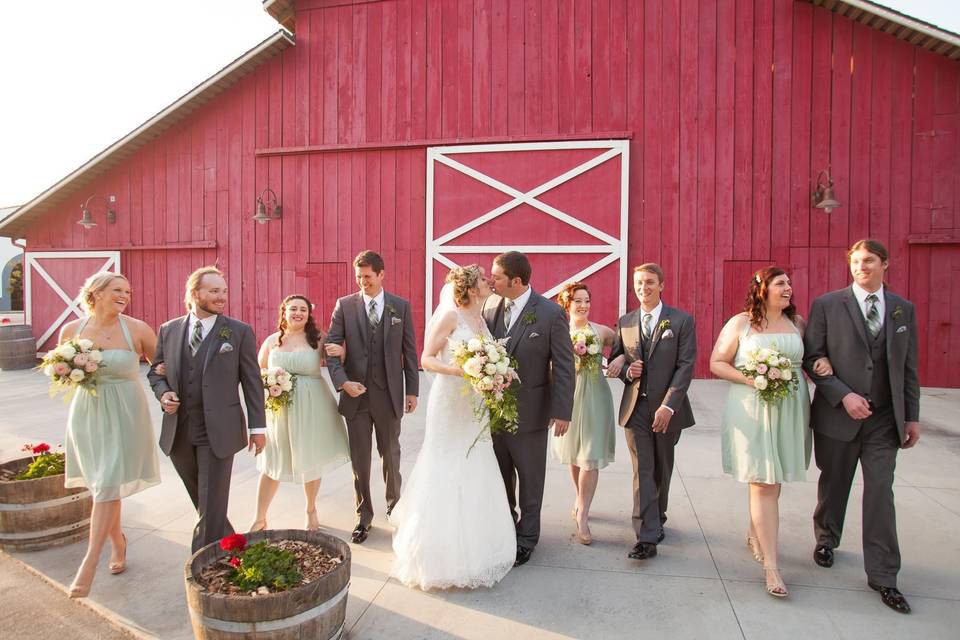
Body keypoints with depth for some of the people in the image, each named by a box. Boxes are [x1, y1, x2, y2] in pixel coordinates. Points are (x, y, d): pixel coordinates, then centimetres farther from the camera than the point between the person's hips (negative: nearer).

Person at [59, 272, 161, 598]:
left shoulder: (136, 329, -9)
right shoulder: (71, 330, -1)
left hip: (123, 415, -3)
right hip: (87, 413, 3)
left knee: (107, 486, -5)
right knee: (100, 484, 13)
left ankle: (89, 564, 3)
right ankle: (118, 541, 36)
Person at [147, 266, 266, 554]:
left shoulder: (239, 332, -4)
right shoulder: (168, 330, 6)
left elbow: (251, 381, -3)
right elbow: (155, 371, 17)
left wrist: (257, 426, -4)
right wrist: (163, 392, -6)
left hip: (218, 431, -4)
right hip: (178, 432, 4)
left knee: (212, 506, 1)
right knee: (203, 502, 19)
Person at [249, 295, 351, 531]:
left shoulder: (319, 340, -3)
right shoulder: (272, 341, 2)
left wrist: (341, 351, -19)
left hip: (311, 409, -1)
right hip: (278, 409, 1)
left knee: (311, 463, 13)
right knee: (271, 465, 9)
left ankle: (311, 512, 35)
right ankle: (259, 519, 26)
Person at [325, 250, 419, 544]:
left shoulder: (401, 306, 0)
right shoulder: (344, 305, 0)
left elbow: (409, 350, 2)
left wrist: (412, 390, 2)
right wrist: (342, 381, -16)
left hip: (389, 394, 0)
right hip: (356, 394, 0)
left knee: (390, 454, 15)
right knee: (360, 460, 8)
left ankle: (394, 503, 37)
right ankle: (364, 516, 24)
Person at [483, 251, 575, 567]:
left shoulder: (551, 313, -15)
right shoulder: (490, 305, -2)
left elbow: (564, 366, -12)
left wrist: (562, 412, -13)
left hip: (530, 411, -4)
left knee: (530, 479, 13)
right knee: (501, 475, 20)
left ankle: (526, 537, 32)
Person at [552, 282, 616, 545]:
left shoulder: (602, 331, -2)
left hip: (595, 398, -1)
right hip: (568, 397, 1)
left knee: (590, 457, -5)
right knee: (573, 455, 14)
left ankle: (582, 515, 5)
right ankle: (581, 500, 37)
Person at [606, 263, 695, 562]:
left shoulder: (682, 320, -3)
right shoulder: (625, 322, 7)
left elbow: (685, 366, -9)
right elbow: (614, 360, 15)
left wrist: (668, 406, -17)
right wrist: (625, 370, -9)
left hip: (667, 407, -1)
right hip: (636, 406, 1)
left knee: (662, 469, 14)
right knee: (642, 471, -2)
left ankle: (657, 517, 37)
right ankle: (647, 537, 0)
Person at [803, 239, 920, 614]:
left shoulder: (903, 309, 6)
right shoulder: (827, 305, -4)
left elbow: (908, 368, 9)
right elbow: (812, 359, -6)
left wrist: (912, 416, 7)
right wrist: (844, 395, -16)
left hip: (885, 419, 2)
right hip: (838, 415, -2)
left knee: (881, 493, 2)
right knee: (833, 484, 14)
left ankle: (882, 576, 12)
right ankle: (826, 539, 38)